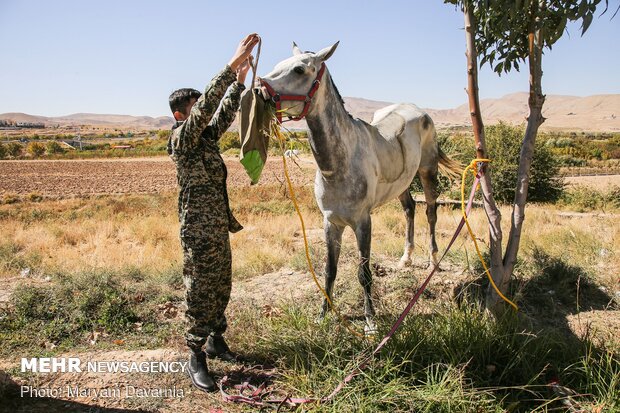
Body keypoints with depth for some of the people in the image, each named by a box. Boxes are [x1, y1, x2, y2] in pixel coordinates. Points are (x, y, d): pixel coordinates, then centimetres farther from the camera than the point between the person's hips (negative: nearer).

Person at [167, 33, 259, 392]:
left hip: (220, 229, 8)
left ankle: (216, 339, 33)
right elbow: (207, 106, -26)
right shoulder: (181, 140, -14)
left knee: (221, 289, 17)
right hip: (199, 233, -8)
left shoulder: (206, 135, 10)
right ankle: (197, 357, 11)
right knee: (200, 295, 0)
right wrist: (232, 64, -29)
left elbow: (225, 112, 8)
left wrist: (240, 77, -5)